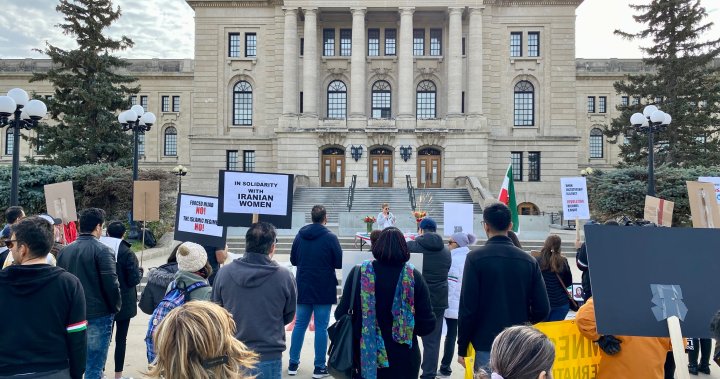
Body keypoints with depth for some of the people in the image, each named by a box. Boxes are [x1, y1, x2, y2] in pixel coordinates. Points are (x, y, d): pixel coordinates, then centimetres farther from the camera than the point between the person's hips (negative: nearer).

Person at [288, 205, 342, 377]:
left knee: (300, 324, 13)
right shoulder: (330, 237, -12)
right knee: (321, 327, 3)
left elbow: (293, 260, 8)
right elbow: (340, 263, -9)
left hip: (303, 288, 4)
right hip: (324, 289, -4)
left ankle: (293, 363, 20)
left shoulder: (300, 235, 1)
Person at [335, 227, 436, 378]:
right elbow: (427, 324, -8)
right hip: (403, 360, 0)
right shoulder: (414, 276, -9)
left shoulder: (359, 273, -11)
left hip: (366, 356, 0)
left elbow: (341, 314, -5)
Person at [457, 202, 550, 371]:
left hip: (486, 346, -3)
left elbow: (467, 308, -12)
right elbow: (542, 309, -1)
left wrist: (462, 348, -2)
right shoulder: (528, 260, 1)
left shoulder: (476, 258, -10)